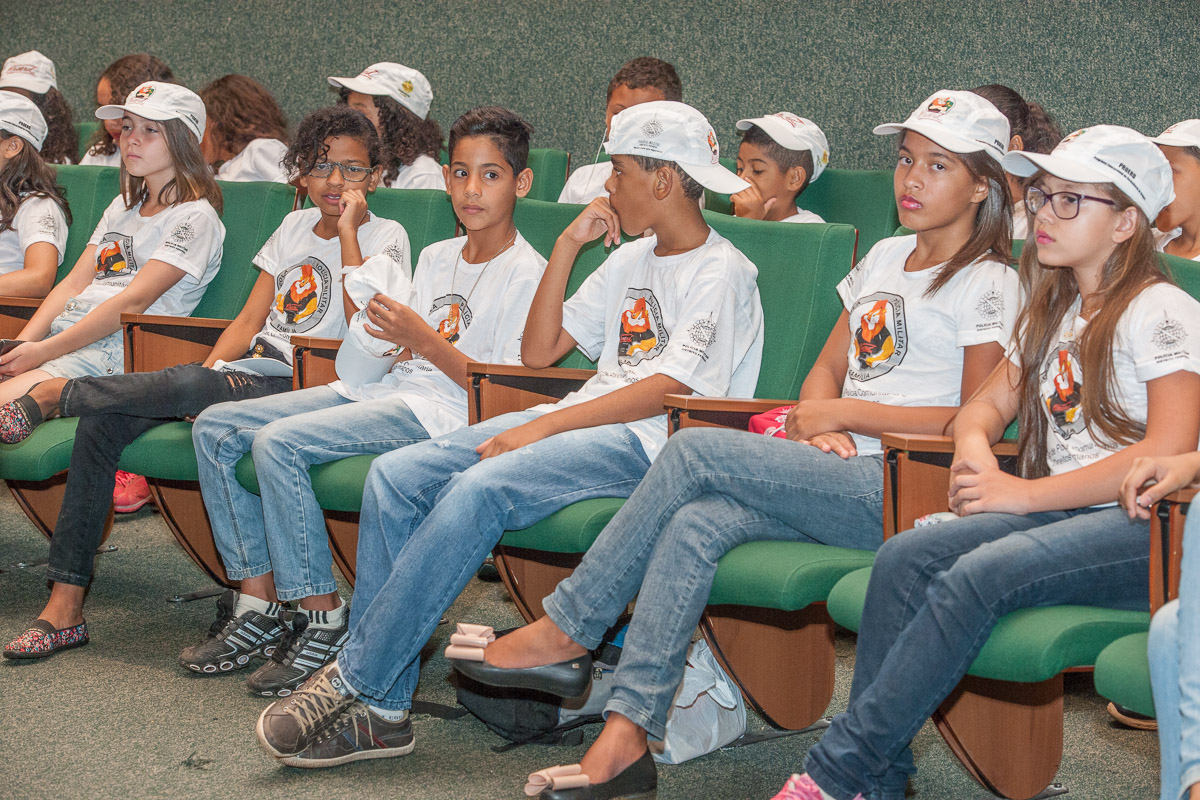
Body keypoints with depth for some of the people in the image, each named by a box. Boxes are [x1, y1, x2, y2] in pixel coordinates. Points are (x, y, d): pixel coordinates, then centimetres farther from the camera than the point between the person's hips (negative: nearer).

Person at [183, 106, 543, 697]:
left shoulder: (527, 273, -6)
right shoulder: (437, 256, 20)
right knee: (214, 429, -2)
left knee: (277, 442, -28)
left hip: (440, 411, -9)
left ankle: (324, 619, -19)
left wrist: (424, 340, -19)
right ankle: (259, 603, -3)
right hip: (383, 388, 9)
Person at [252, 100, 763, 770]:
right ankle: (380, 710, -17)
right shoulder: (630, 261, 23)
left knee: (477, 491, -33)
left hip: (647, 444, -8)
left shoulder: (723, 273, -3)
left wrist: (540, 429, -18)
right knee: (395, 476, -13)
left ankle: (352, 680, -25)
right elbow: (539, 351, 20)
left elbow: (668, 389, -15)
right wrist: (569, 245, 12)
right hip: (576, 423, 8)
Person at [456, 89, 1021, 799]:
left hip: (899, 493, -7)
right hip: (839, 479, 7)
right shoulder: (886, 258, 22)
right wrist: (815, 423, -1)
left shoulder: (987, 283, -2)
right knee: (693, 525, -22)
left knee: (695, 449, -21)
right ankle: (627, 733, -27)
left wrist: (846, 413, -8)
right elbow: (826, 369, 22)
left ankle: (567, 629, -12)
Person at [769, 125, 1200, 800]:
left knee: (974, 579, -31)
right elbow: (990, 401, 27)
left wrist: (1023, 494, -14)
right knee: (905, 558, -18)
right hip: (1061, 514, 8)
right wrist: (976, 448, 0)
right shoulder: (1056, 312, 21)